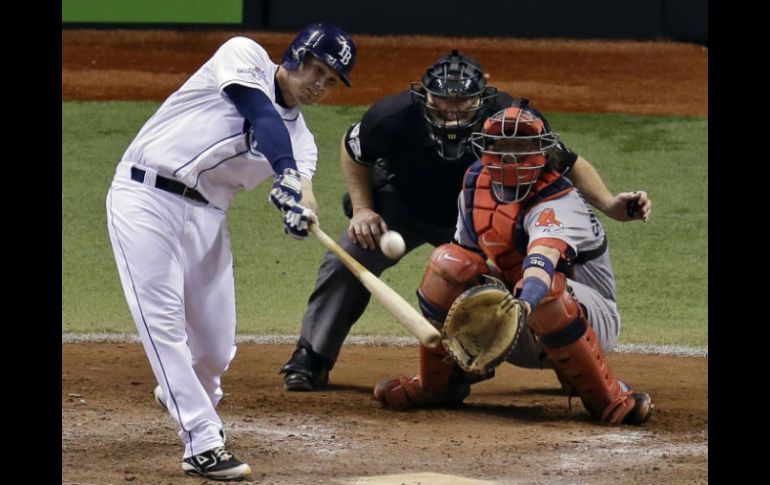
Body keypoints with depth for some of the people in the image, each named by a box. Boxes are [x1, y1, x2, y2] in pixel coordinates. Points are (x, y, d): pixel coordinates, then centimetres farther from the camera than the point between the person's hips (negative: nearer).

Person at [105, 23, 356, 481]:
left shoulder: (301, 139, 10)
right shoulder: (245, 56, -4)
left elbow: (300, 176, -9)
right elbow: (263, 116, -21)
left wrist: (302, 205, -33)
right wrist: (286, 173, -37)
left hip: (207, 216, 6)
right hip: (145, 198, -6)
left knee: (215, 346, 4)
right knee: (164, 318, -16)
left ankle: (186, 396, 38)